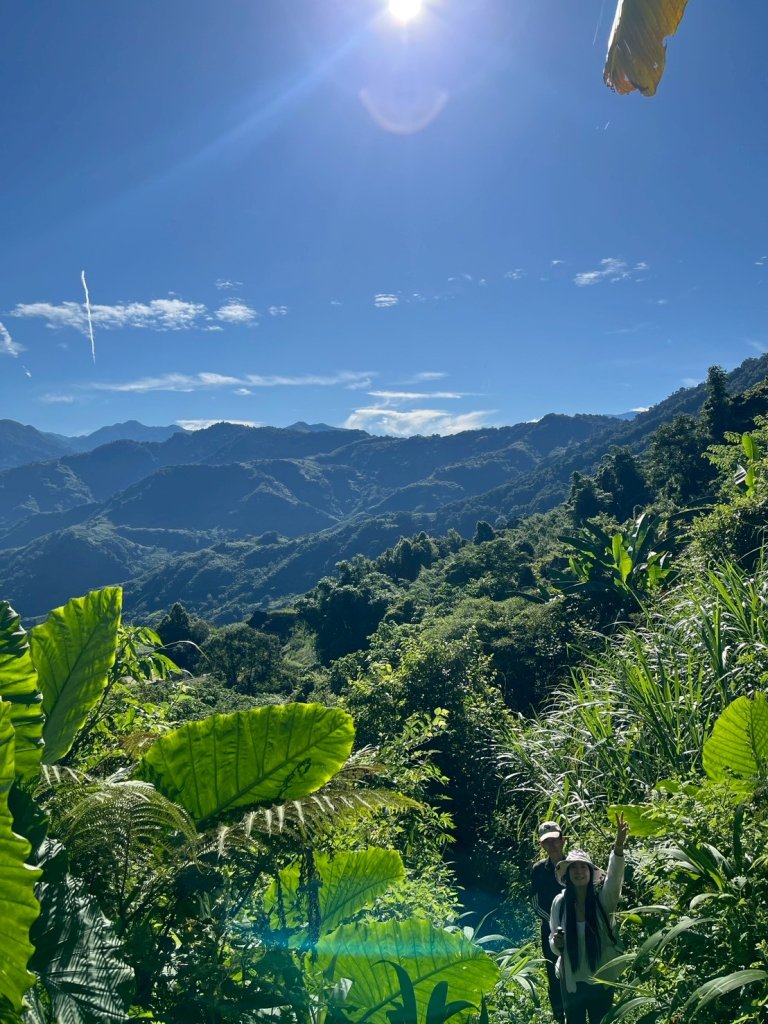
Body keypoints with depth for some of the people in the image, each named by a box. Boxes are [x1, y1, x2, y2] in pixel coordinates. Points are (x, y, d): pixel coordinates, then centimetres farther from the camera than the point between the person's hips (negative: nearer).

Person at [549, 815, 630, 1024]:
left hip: (601, 978, 0)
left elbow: (614, 876, -31)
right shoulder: (559, 902, -7)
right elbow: (554, 944, 4)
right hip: (571, 979, 0)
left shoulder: (603, 900, -10)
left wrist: (618, 846, -49)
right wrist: (557, 942, -21)